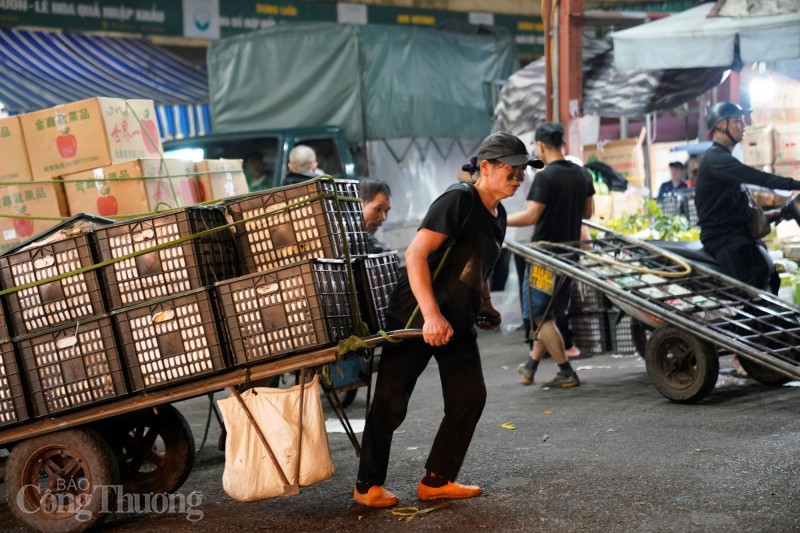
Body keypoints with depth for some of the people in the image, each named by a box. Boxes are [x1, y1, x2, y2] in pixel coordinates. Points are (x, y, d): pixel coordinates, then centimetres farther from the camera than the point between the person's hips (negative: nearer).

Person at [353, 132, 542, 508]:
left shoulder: (497, 216, 10)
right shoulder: (459, 200, -17)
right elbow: (415, 255, -25)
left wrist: (486, 307, 14)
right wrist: (431, 315, -30)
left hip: (458, 322, 8)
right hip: (415, 317, -8)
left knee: (470, 398, 3)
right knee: (390, 403, -1)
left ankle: (436, 482, 16)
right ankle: (368, 486, 13)